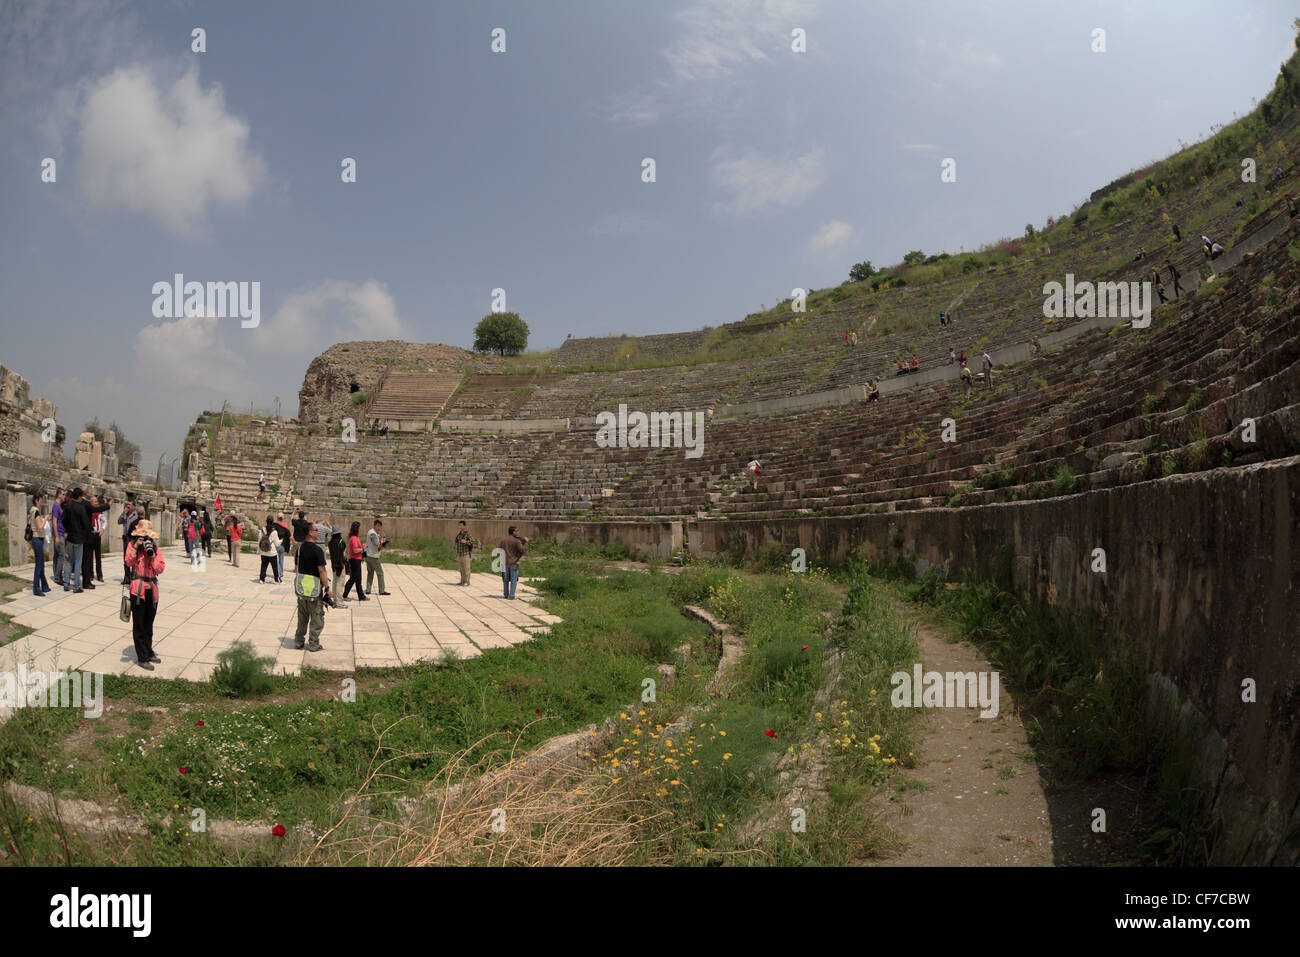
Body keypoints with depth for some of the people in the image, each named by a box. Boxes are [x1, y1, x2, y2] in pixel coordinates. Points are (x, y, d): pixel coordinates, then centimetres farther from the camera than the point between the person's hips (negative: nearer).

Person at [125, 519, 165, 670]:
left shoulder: (155, 548, 9)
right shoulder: (132, 545, 2)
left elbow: (160, 569, -1)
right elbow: (129, 563, -14)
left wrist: (152, 554, -12)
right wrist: (135, 548, -20)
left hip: (152, 589, 3)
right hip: (138, 588, -3)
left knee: (149, 623, 14)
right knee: (139, 624, -1)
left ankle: (149, 652, 28)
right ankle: (142, 658, 3)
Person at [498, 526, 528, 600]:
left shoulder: (503, 540, 5)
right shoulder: (516, 541, -11)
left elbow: (501, 551, 12)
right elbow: (522, 550, -14)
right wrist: (526, 542, -3)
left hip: (505, 563, 5)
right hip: (514, 563, -5)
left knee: (506, 580, 15)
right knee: (513, 580, 0)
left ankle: (506, 594, 20)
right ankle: (511, 596, -3)